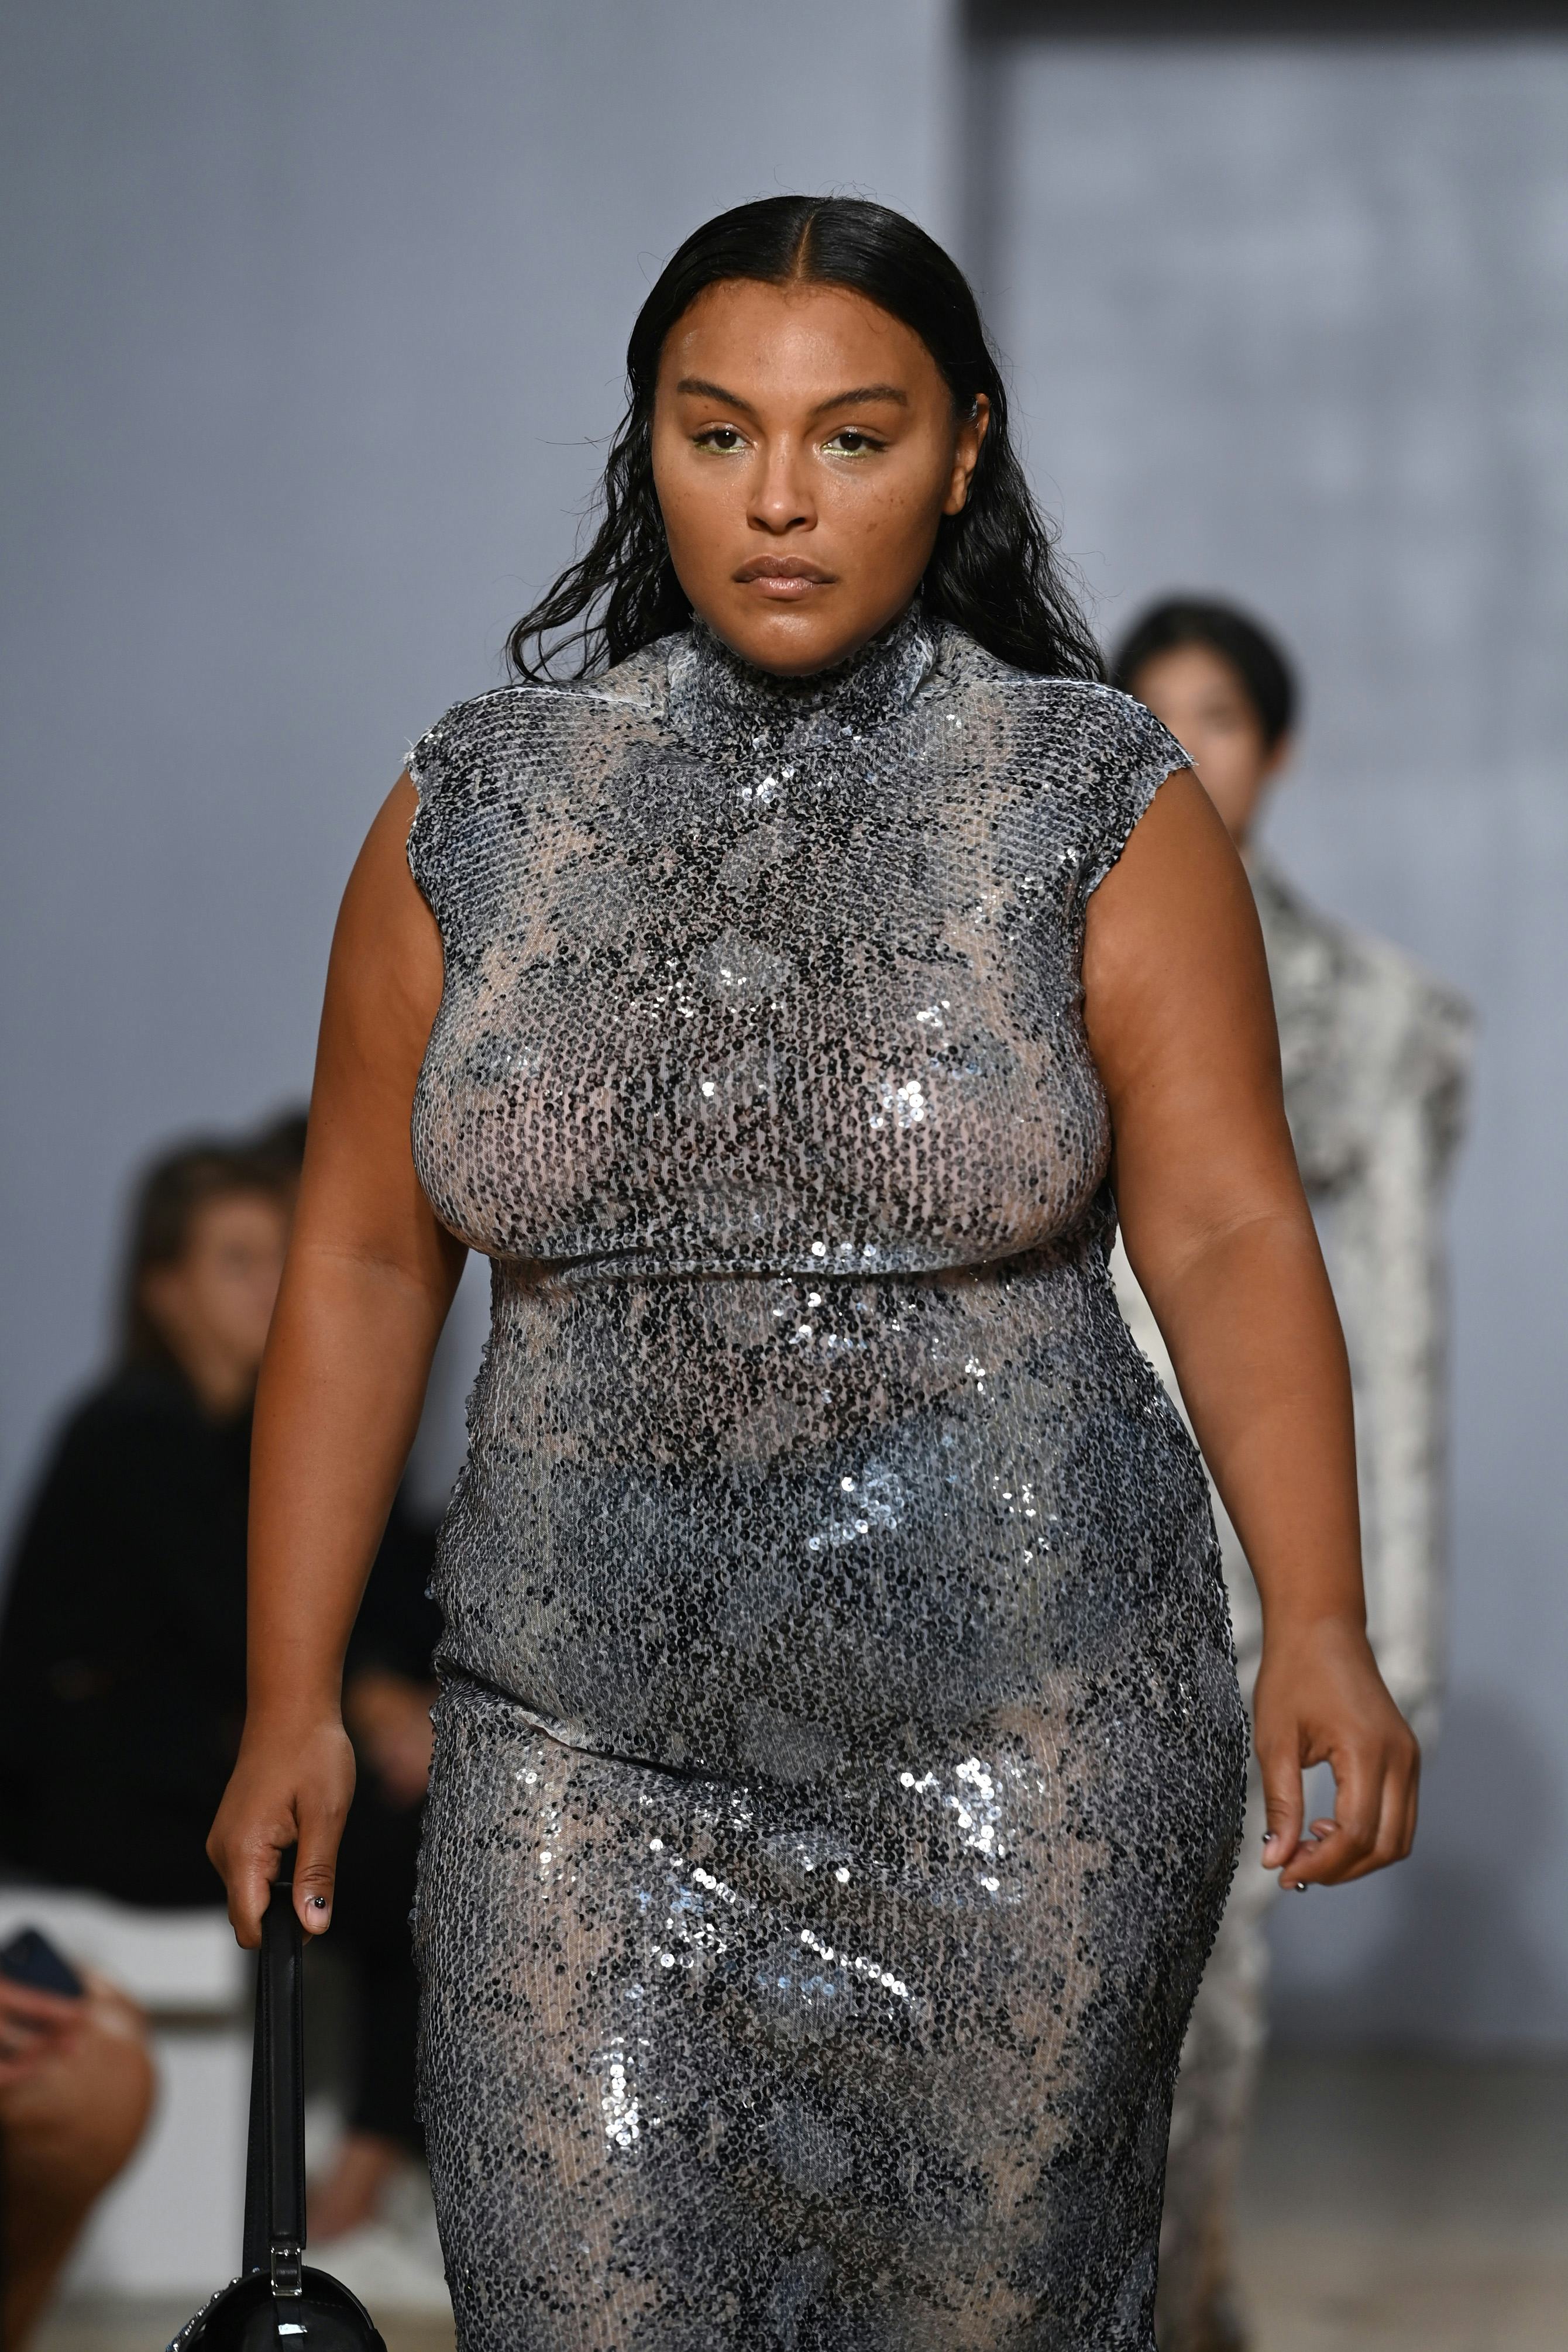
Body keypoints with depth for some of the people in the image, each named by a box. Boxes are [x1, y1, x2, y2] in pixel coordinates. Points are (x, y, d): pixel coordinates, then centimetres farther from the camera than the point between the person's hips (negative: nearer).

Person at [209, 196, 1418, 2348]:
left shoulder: (1104, 812, -2)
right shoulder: (477, 815, 3)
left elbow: (1229, 1236, -9)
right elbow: (363, 1266, 7)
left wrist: (1319, 1634, -22)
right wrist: (291, 1698, 4)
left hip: (1021, 1738, -1)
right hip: (589, 1745, 1)